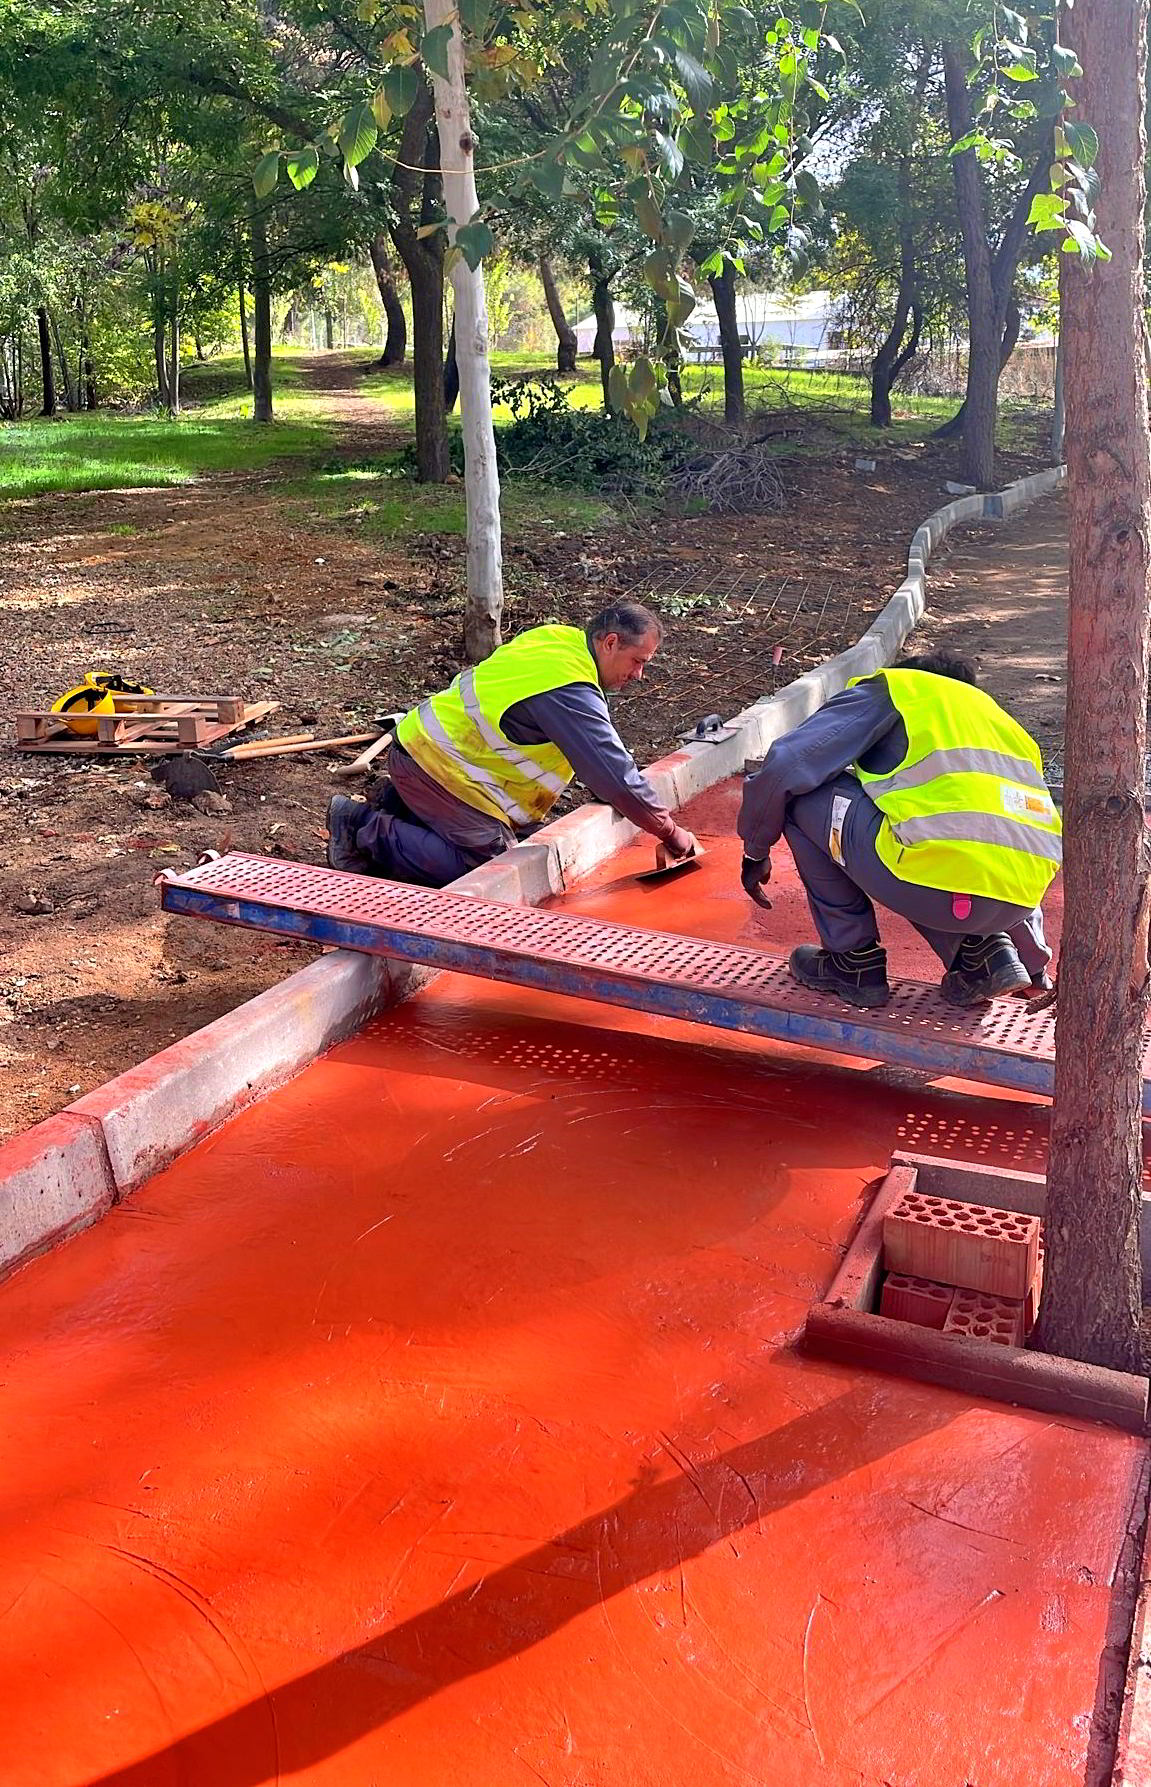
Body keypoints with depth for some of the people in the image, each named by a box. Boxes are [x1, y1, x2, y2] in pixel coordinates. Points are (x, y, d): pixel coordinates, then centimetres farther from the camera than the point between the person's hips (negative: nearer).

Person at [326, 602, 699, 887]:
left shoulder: (561, 638, 3)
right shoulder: (569, 693, -27)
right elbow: (615, 776, -25)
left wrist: (623, 801, 12)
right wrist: (673, 835, -14)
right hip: (433, 761, -10)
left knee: (524, 837, 12)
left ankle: (397, 805, 20)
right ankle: (365, 829, -4)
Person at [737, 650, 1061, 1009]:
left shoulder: (888, 689, 18)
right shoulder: (992, 712, 35)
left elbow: (785, 768, 7)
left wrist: (755, 851, 24)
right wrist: (1035, 964, 45)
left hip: (941, 885, -7)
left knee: (802, 795, 13)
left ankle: (855, 961, 16)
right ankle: (981, 950, 14)